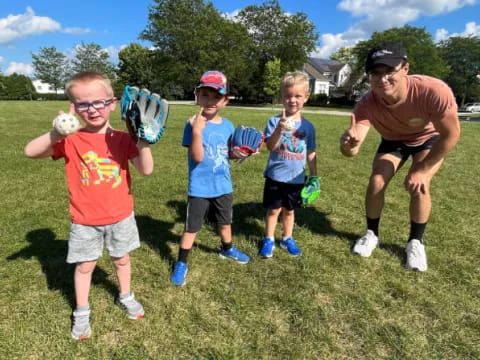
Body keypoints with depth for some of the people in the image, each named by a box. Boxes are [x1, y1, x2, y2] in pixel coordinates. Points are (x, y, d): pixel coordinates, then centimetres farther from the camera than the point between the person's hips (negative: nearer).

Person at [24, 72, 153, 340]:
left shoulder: (122, 139, -8)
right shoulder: (71, 140, -9)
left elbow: (146, 170, -17)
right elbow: (30, 152, -19)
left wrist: (142, 139, -30)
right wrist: (57, 132, -36)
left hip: (120, 216, 1)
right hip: (85, 221, 0)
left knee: (122, 259, 19)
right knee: (85, 265, 15)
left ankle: (126, 297, 45)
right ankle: (82, 312, 37)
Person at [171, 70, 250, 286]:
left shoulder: (228, 125, -1)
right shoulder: (193, 124, -16)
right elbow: (197, 157, -24)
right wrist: (197, 131, -33)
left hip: (223, 186, 5)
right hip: (199, 188, -5)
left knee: (225, 222, 24)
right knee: (191, 227, 8)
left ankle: (227, 249, 50)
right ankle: (181, 264, 26)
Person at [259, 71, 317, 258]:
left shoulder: (308, 126, 1)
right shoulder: (274, 121, -9)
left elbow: (311, 153, 7)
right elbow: (270, 147, -19)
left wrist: (314, 176, 8)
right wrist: (279, 130, -34)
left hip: (296, 178, 3)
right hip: (275, 176, -2)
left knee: (289, 210, 17)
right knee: (273, 209, 8)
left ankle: (287, 239, 34)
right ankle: (268, 240, 25)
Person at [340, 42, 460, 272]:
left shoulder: (433, 91, -41)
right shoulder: (367, 104, -35)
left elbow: (451, 134, -26)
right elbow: (352, 150, -44)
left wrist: (422, 170, -22)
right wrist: (349, 143, -69)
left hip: (429, 138, -2)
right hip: (393, 140, 2)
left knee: (419, 186, -19)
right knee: (376, 182, -11)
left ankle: (416, 242, 5)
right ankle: (371, 234, 13)